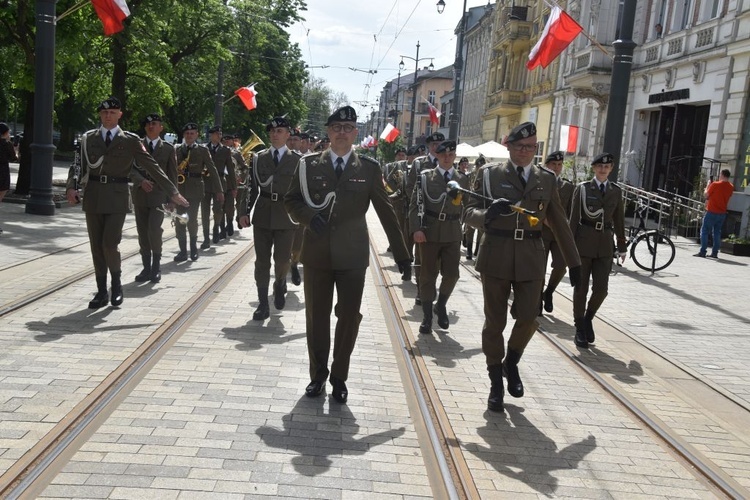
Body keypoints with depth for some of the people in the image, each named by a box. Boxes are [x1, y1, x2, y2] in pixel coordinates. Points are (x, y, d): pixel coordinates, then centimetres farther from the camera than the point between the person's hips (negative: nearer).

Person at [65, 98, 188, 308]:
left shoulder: (131, 140, 2)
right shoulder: (88, 138, 9)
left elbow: (152, 167, 0)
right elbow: (77, 166, 8)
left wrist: (173, 192, -3)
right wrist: (72, 187, -11)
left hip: (117, 197, -3)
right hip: (92, 196, 3)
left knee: (110, 244, -12)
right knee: (96, 247, 6)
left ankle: (117, 283, 14)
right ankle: (101, 292, 18)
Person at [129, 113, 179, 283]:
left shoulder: (168, 148, 5)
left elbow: (172, 175, 5)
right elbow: (130, 168, -1)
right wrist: (141, 181, -20)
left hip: (158, 195, -3)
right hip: (140, 194, 3)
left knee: (154, 229, -17)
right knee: (142, 233, 5)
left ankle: (156, 263, 3)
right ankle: (147, 267, 14)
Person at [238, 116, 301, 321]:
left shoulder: (297, 159, 1)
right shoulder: (258, 158, 6)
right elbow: (253, 187, 6)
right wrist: (245, 212, -4)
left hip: (285, 217, -2)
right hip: (262, 215, 2)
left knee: (282, 259, 0)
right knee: (262, 261, 3)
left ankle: (279, 286, 34)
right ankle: (263, 304, 11)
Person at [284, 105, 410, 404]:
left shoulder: (369, 168, 1)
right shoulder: (309, 164, 2)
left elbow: (385, 211, 4)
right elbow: (291, 200, 7)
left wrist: (400, 252, 4)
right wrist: (308, 217, -15)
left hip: (352, 255, 0)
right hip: (316, 253, 1)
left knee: (349, 318, 5)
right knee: (316, 317, 9)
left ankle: (339, 377, 23)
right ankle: (318, 374, 27)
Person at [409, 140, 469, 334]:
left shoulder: (463, 179, 8)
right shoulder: (425, 176, 1)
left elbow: (466, 206, 12)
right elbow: (415, 204, -3)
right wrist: (416, 229, -13)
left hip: (453, 234, 2)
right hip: (429, 232, -2)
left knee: (452, 274, -1)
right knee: (428, 274, 3)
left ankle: (441, 305, 26)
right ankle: (427, 316, 14)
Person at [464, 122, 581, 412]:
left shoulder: (547, 179, 9)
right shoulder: (490, 173, 2)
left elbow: (559, 223, 13)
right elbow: (471, 212, -2)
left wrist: (574, 262, 12)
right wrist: (488, 214, -25)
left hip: (531, 257, 2)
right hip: (496, 255, -1)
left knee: (528, 319, -2)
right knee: (495, 322, 5)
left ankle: (511, 363, 29)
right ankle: (496, 383, 20)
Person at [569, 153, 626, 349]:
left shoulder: (616, 191, 9)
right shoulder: (582, 188, 2)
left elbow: (619, 220, 12)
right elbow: (574, 218, 0)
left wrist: (621, 247, 11)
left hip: (605, 244, 2)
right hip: (584, 241, -2)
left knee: (601, 288, -5)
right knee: (581, 288, 3)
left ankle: (588, 318, 22)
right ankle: (580, 329, 16)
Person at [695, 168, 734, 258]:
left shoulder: (715, 184, -14)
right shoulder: (731, 187, 4)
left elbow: (706, 194, -4)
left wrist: (708, 185, 11)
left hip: (712, 211, -5)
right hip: (722, 213, 6)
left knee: (704, 231, 1)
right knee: (717, 233, 12)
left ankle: (702, 252, -4)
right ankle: (714, 253, 10)